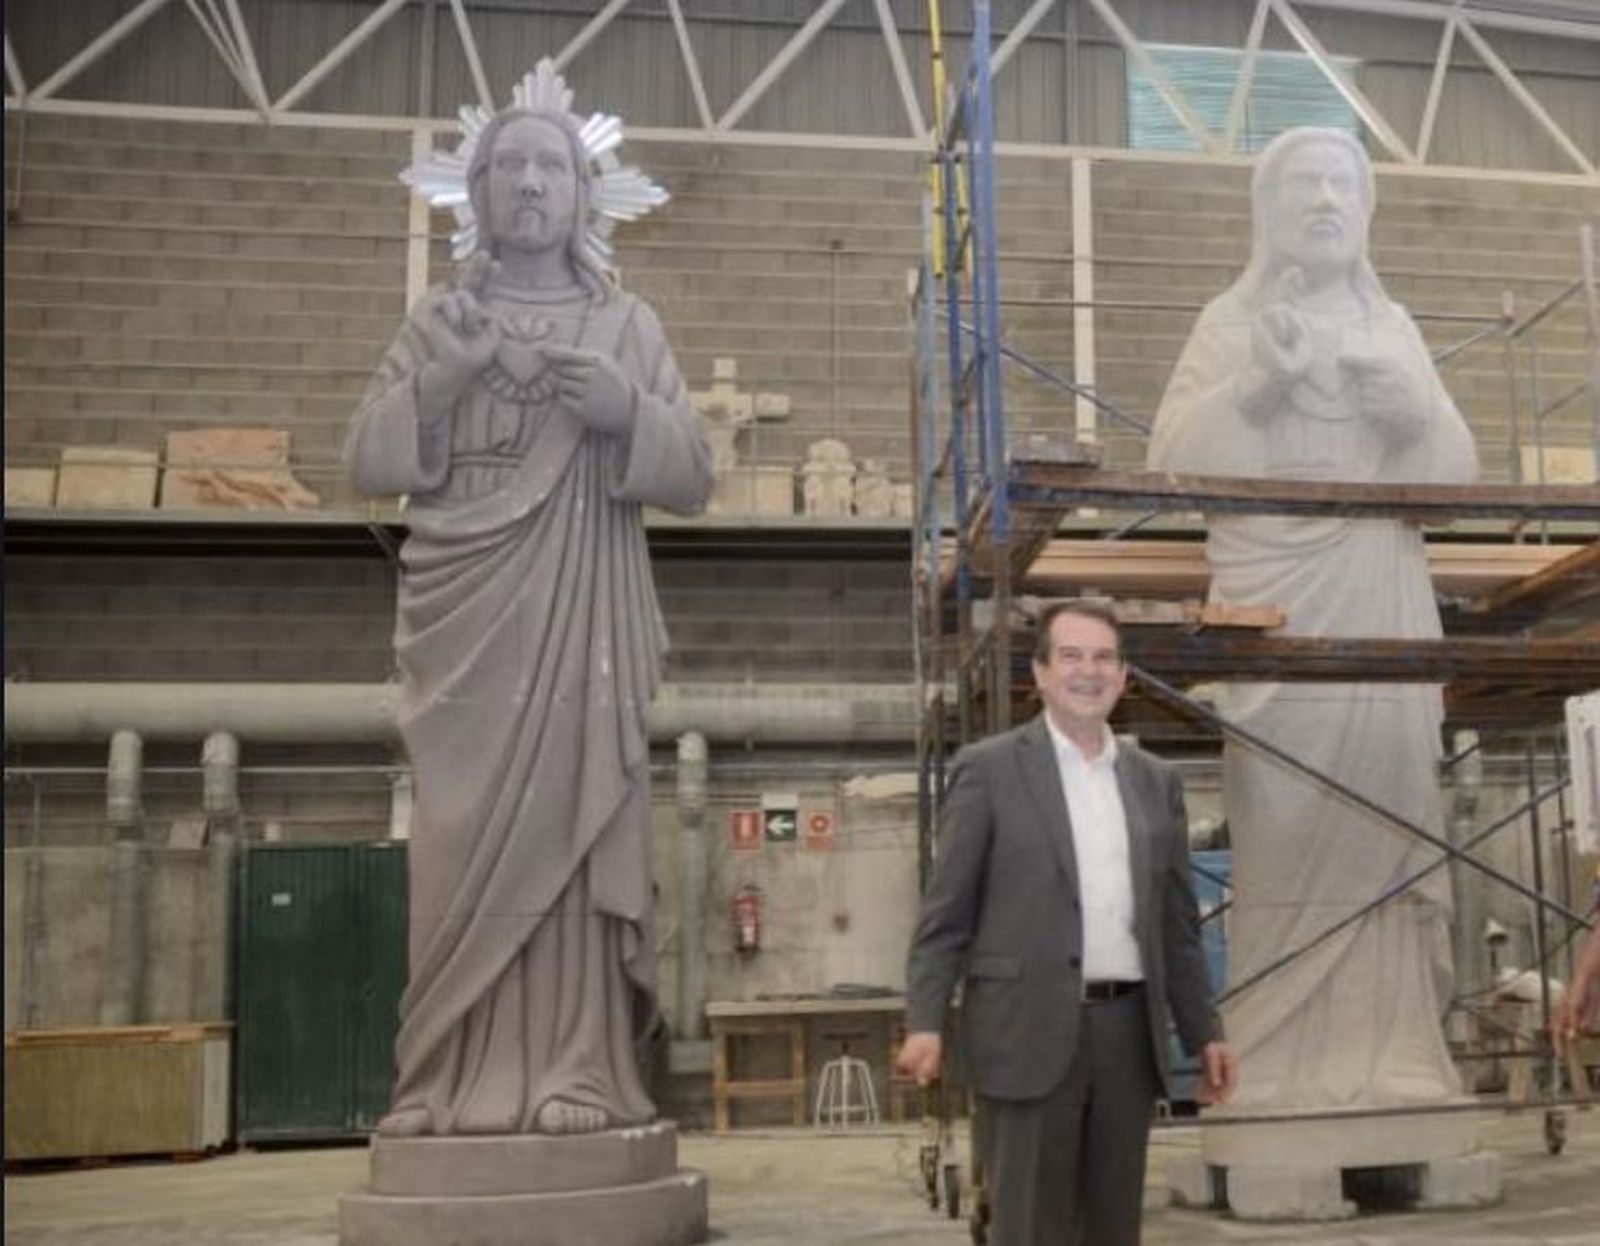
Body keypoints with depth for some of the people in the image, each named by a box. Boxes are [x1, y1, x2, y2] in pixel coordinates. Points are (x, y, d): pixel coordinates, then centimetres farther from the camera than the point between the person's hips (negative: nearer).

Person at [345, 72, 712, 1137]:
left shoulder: (628, 326, 12)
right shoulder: (437, 323, 14)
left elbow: (693, 476, 7)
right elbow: (367, 460, 7)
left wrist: (629, 413, -12)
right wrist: (439, 384, -10)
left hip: (581, 621, 0)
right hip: (464, 620, 1)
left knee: (570, 827, -5)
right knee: (464, 841, -4)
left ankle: (571, 1070, -2)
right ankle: (456, 1078, 0)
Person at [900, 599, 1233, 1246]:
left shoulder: (1155, 780, 12)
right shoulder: (988, 768, -2)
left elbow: (1177, 922, 16)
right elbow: (946, 911, -4)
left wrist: (1203, 1031, 13)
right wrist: (924, 1022, -13)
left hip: (1127, 1031, 5)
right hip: (1029, 1033, -4)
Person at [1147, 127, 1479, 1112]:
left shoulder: (1393, 326, 17)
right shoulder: (1232, 321, 10)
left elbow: (1458, 476, 14)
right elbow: (1175, 461, 0)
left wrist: (1418, 414, -5)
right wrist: (1252, 387, -13)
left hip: (1384, 608, 3)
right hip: (1276, 609, -3)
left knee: (1388, 817, -4)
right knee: (1285, 825, -10)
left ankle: (1389, 1050, 2)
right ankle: (1279, 1063, -5)